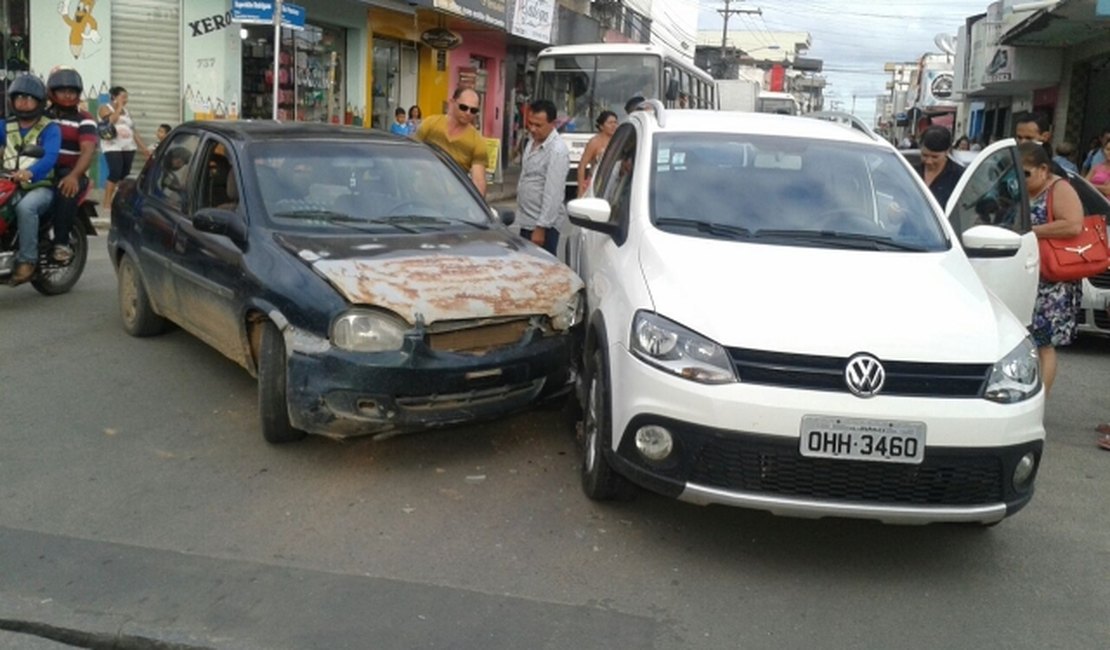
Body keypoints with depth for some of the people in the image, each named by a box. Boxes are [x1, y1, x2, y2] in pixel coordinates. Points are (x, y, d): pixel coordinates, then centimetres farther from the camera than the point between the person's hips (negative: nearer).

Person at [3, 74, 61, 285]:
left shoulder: (50, 129, -1)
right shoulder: (6, 127, 16)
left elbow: (50, 158, -18)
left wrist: (30, 172, -38)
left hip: (40, 186, -5)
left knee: (25, 207, -36)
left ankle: (26, 260, -27)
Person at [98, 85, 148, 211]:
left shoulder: (126, 112, 20)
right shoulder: (105, 108, 3)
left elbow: (133, 131, 19)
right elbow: (110, 121, -18)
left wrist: (144, 147, 14)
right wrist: (119, 108, -8)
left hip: (129, 147, 6)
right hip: (113, 147, -6)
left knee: (125, 175, 2)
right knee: (115, 173, -17)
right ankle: (107, 202, -13)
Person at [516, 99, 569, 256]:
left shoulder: (557, 151, -21)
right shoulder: (532, 141, 8)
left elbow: (553, 194, -23)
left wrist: (541, 227, -23)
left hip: (542, 225, -9)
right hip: (526, 221, 9)